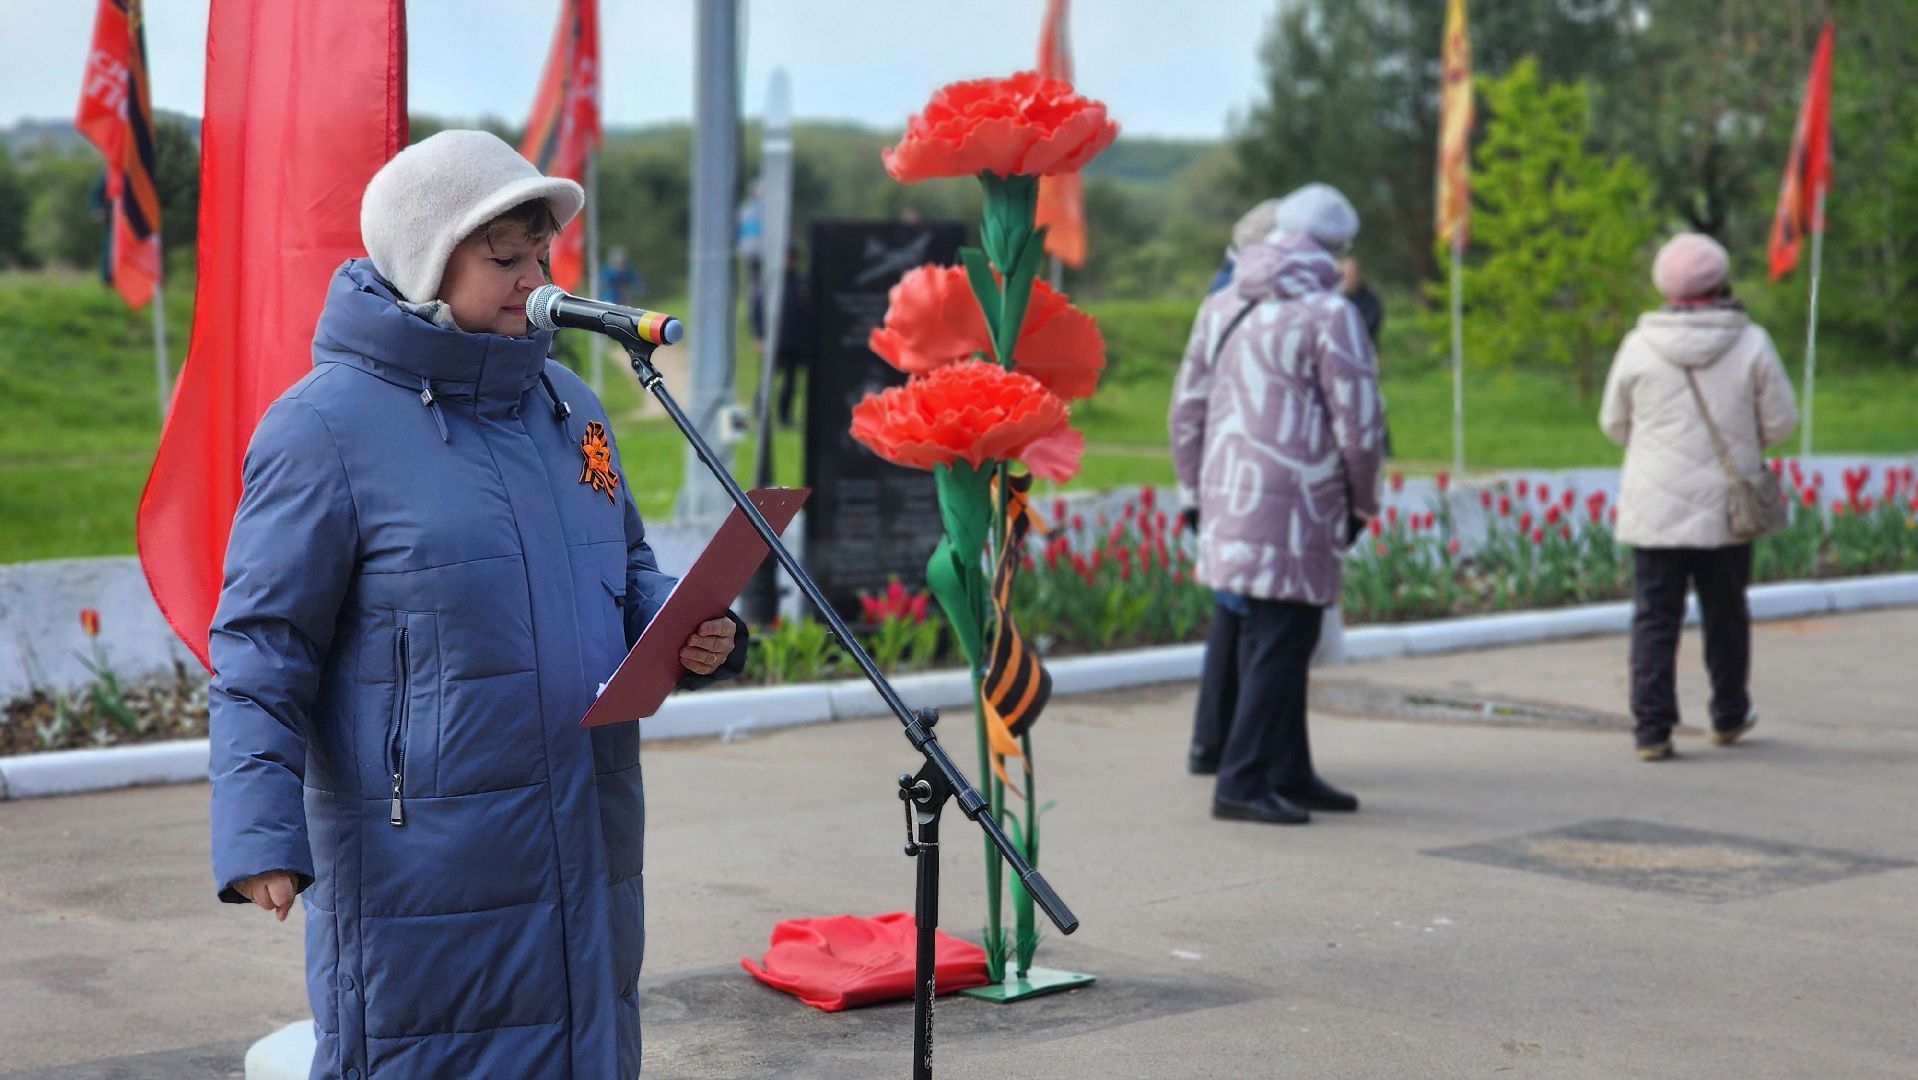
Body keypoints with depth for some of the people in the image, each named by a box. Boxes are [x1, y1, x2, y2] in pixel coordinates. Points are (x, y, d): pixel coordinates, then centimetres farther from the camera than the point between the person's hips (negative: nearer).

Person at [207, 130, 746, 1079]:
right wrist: (258, 833, -21)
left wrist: (689, 633, -1)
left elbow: (626, 578, 21)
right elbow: (260, 650, -11)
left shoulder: (564, 403, 11)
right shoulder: (324, 428, -10)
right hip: (424, 879, -7)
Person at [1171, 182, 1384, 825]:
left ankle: (1289, 775, 25)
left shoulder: (1221, 308, 13)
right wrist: (1363, 502, 4)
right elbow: (1357, 423, -10)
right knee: (1280, 643, -3)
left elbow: (1187, 409, 16)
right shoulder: (1329, 315, -9)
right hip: (1293, 506, -8)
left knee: (1269, 639, 16)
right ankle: (1241, 782, -4)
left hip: (1230, 499, 8)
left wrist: (1195, 492, 23)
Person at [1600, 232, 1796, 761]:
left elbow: (1614, 423, 6)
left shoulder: (1637, 347, -5)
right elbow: (1780, 421, 0)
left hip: (1653, 509, 0)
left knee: (1654, 618, 2)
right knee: (1726, 614, 16)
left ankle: (1652, 728, -6)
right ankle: (1729, 716, 31)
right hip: (1726, 509, 1)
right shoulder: (1751, 344, -6)